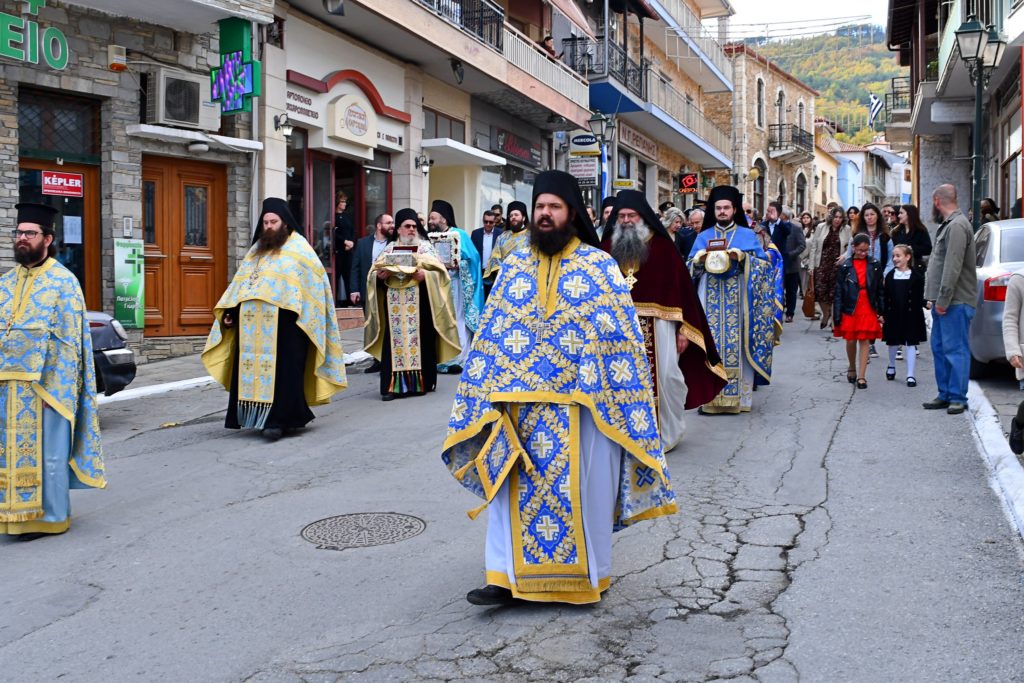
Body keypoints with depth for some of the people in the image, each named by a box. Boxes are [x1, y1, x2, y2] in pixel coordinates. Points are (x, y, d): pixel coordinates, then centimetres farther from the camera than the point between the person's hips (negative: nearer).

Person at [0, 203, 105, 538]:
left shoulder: (63, 282, -6)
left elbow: (69, 341, -10)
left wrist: (53, 387, -16)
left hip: (45, 384, -6)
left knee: (46, 450, 2)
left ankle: (51, 517, 12)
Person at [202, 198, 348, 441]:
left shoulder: (298, 246, 3)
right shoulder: (257, 249, 21)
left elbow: (317, 281, -4)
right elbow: (241, 283, 20)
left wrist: (303, 312, -13)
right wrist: (230, 312, 10)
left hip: (284, 321, -6)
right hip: (253, 322, 6)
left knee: (282, 370, -8)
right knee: (253, 368, 5)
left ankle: (278, 420, -8)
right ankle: (259, 415, 14)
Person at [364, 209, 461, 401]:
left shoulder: (425, 247, 8)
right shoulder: (390, 248, 14)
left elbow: (439, 272, 0)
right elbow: (374, 272, 10)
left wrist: (425, 275, -18)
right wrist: (380, 275, -11)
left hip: (418, 303, -2)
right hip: (394, 304, 2)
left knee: (418, 339, -2)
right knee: (394, 341, -4)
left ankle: (419, 382, 7)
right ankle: (393, 385, -4)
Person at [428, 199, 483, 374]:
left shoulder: (459, 235, -4)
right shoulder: (430, 237, 10)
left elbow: (472, 258, -9)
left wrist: (455, 264, -19)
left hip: (454, 284, -5)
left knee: (456, 319, -3)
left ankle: (458, 359, 0)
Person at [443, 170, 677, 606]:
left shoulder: (600, 266, -1)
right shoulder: (514, 266, 9)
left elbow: (622, 335, -4)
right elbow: (491, 333, 10)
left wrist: (620, 401, -10)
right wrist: (487, 396, 4)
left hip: (581, 401, -3)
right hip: (521, 399, 3)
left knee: (582, 490, 6)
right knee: (514, 487, 4)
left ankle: (588, 574, 21)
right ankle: (509, 575, 12)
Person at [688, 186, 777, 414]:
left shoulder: (747, 235, 8)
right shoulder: (703, 237, 14)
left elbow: (764, 263, 1)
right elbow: (690, 267, 11)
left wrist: (742, 257, -15)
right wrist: (700, 259, -10)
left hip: (738, 301, -1)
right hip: (710, 300, 2)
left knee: (738, 345, -3)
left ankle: (741, 396, 3)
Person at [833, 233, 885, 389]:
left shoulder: (875, 265, 1)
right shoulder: (845, 266, -3)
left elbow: (880, 289, 5)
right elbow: (839, 292, -2)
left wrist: (881, 311, 3)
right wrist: (837, 315, -5)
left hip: (868, 309, 0)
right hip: (850, 309, 0)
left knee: (864, 341, -1)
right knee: (851, 341, 9)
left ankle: (861, 376, 2)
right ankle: (852, 368, 34)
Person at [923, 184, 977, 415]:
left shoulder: (957, 226, -15)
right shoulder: (947, 225, 18)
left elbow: (953, 267, -20)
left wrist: (943, 300, -19)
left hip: (956, 302, -10)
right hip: (945, 300, 10)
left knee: (955, 349, -5)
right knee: (940, 348, 13)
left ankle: (958, 397, 1)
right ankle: (945, 394, 20)